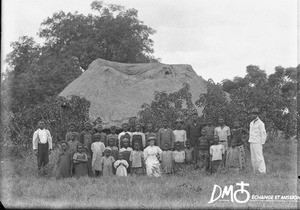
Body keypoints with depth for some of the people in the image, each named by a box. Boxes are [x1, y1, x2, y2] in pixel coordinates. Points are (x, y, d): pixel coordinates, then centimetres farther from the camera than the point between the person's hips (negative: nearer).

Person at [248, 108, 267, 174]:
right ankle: (255, 170, 14)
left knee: (259, 158, -10)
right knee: (253, 159, 9)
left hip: (258, 143, -8)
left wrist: (262, 143, -11)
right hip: (252, 143, 8)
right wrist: (250, 141, 16)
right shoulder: (251, 123, 16)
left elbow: (263, 134, -9)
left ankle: (262, 171, -8)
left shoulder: (260, 123, -8)